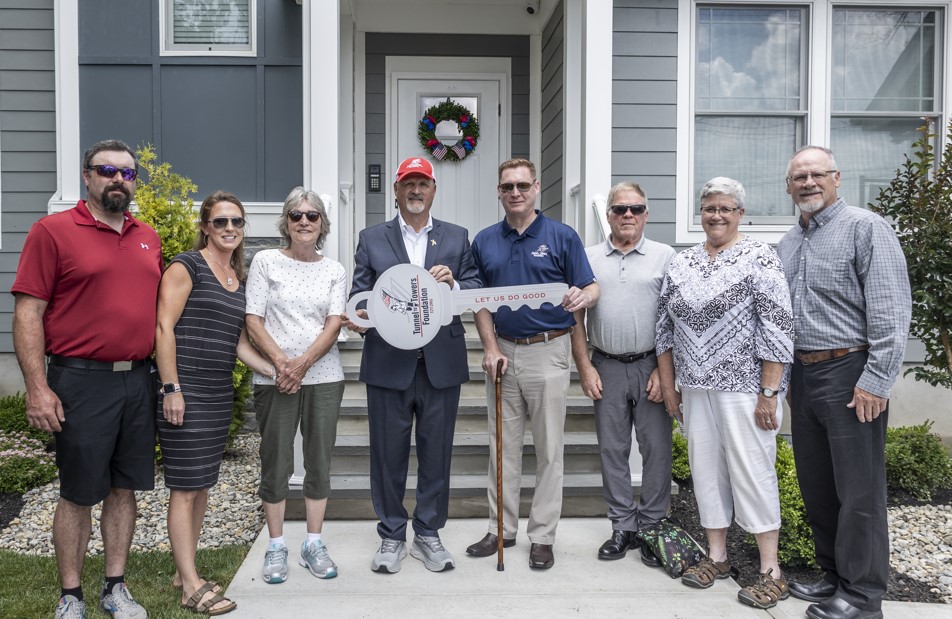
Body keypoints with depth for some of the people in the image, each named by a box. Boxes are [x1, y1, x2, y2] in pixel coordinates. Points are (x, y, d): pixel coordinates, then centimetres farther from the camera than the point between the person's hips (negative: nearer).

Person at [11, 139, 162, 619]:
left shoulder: (148, 238, 12)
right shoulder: (53, 231, -4)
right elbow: (28, 313, -8)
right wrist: (37, 388, -14)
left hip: (138, 381, 5)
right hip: (81, 381, -5)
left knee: (125, 488, 12)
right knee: (78, 494, 5)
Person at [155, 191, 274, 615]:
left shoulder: (240, 279, 15)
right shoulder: (187, 266, -6)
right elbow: (164, 326, -12)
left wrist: (274, 370, 5)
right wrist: (170, 388, -17)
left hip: (219, 394, 8)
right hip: (185, 393, -7)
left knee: (202, 485, 13)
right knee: (185, 487, -2)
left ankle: (184, 571, 25)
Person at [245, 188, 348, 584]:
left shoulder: (334, 270, 8)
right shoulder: (266, 261, 2)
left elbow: (334, 325, -1)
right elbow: (253, 320, -4)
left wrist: (302, 364, -15)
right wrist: (281, 363, -15)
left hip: (324, 377, 2)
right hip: (274, 378, -2)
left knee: (319, 462, 7)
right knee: (276, 464, 4)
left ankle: (314, 545, 19)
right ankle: (276, 547, 18)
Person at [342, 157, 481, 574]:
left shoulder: (457, 238, 11)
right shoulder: (372, 239, 9)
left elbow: (478, 292, 7)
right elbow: (359, 293, 4)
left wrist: (453, 283, -13)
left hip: (441, 364, 1)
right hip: (388, 363, 0)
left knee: (436, 453, 8)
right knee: (389, 453, 7)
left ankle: (428, 535, 25)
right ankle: (392, 537, 23)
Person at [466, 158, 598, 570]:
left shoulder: (562, 236, -2)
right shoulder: (484, 241, 7)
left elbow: (592, 289, -2)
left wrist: (581, 298, -26)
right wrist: (491, 348, -2)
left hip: (547, 353, -3)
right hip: (503, 353, 4)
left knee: (549, 450, 3)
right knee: (503, 446, 11)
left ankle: (542, 536, 15)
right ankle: (502, 529, 24)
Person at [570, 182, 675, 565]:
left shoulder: (664, 257, 2)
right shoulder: (589, 258, 7)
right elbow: (576, 315, 8)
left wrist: (665, 371, -7)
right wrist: (584, 367, 1)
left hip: (651, 365, -2)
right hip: (606, 368, 2)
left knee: (656, 449, 2)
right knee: (612, 450, 8)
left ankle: (652, 527, 17)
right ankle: (623, 527, 21)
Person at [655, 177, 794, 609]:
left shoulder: (759, 258, -7)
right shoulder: (680, 263, 10)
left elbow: (777, 330, -11)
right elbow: (665, 327, 12)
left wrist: (769, 393, -15)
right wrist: (668, 385, 10)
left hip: (744, 388, -5)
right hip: (696, 388, 5)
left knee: (752, 472, -1)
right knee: (705, 469, 11)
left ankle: (771, 572, 12)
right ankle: (717, 557, 26)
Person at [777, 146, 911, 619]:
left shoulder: (865, 228, -7)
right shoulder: (787, 243, 15)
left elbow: (891, 309, -14)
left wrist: (876, 380, -19)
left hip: (848, 373, -7)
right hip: (802, 373, 8)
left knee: (857, 489, 0)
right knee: (815, 485, 14)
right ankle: (833, 574, 30)